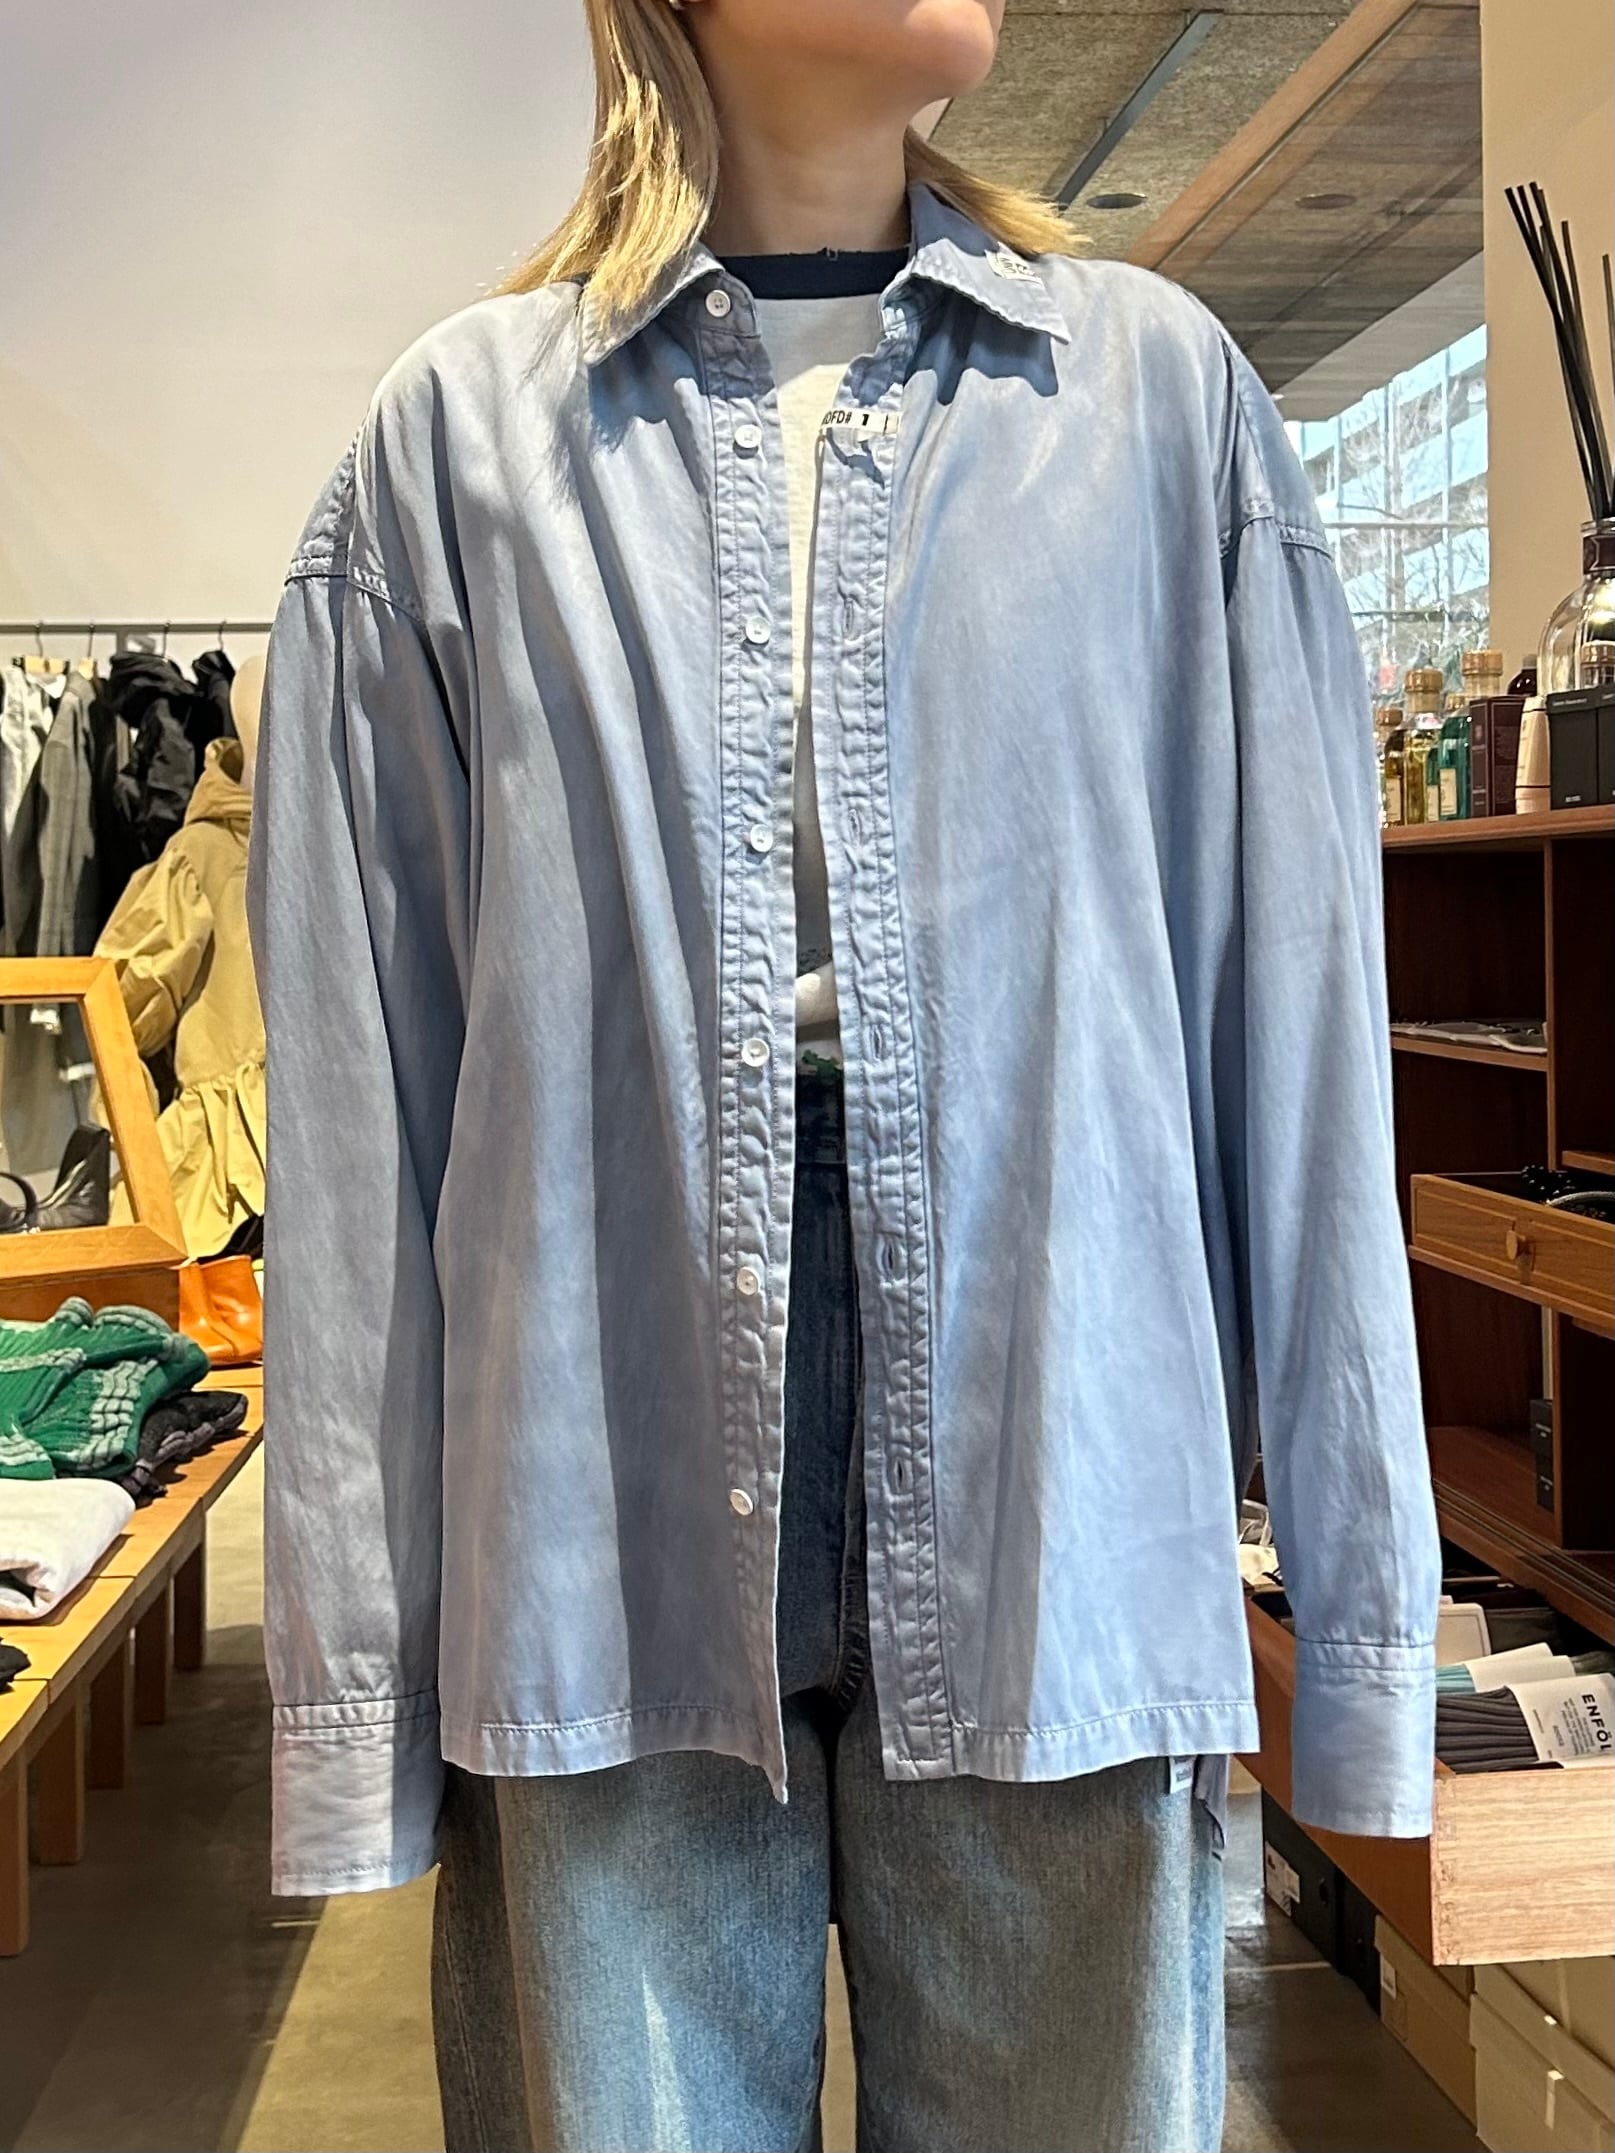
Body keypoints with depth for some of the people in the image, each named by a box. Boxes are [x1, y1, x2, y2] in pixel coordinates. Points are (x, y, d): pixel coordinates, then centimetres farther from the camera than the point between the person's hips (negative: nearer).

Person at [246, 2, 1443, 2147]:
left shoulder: (1161, 389, 7)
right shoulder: (465, 427, 6)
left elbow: (1296, 1020, 3)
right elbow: (362, 1079, 2)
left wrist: (1365, 1610, 0)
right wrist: (357, 1673, 0)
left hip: (1065, 1537, 1)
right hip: (607, 1549, 0)